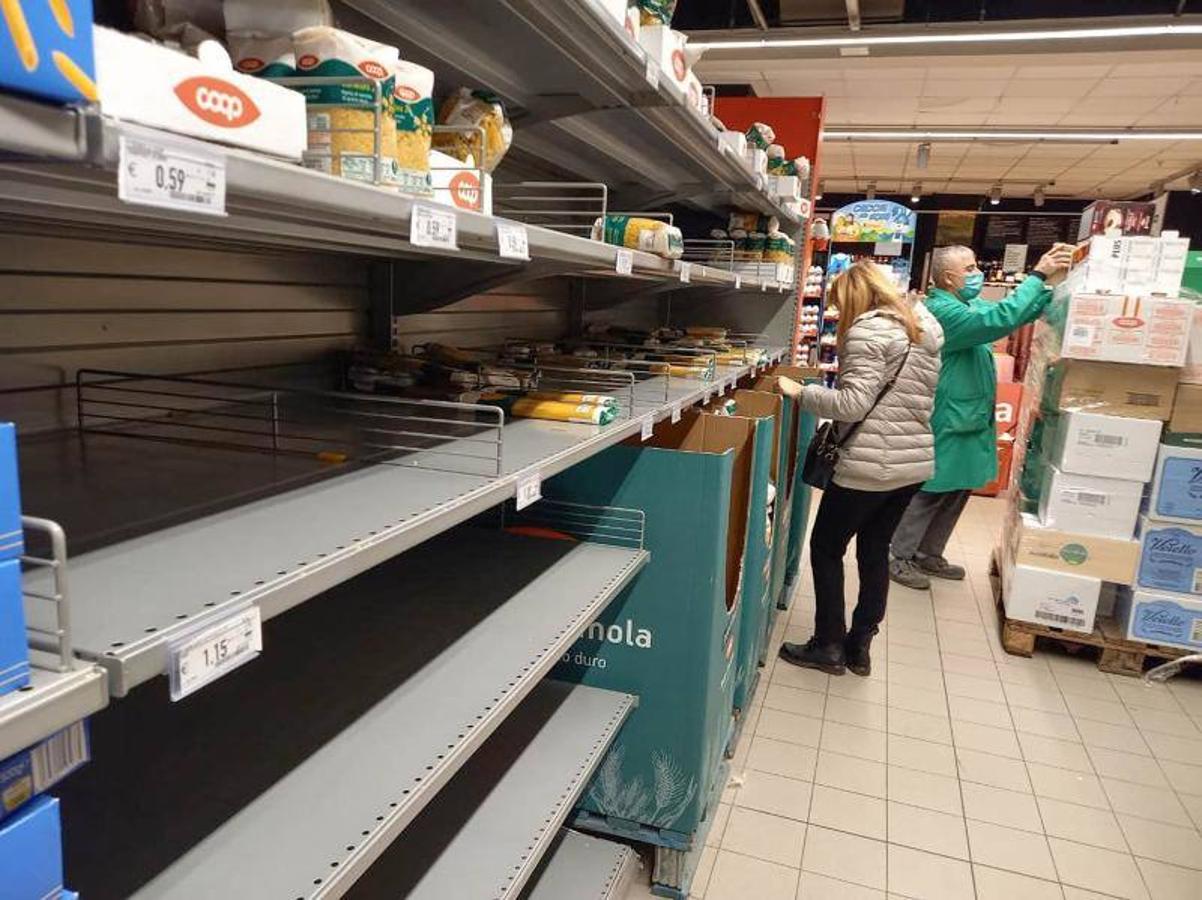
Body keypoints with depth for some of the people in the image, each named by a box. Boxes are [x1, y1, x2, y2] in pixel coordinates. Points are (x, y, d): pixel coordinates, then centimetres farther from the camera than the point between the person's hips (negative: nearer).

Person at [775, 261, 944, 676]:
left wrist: (800, 392, -12)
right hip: (916, 460, 9)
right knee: (876, 550, 17)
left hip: (870, 463, -8)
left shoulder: (868, 330, -13)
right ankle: (860, 646, 24)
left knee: (826, 547, 7)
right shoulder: (926, 326, 13)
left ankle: (828, 646, 15)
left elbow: (853, 403, -21)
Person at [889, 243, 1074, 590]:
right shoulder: (942, 310, -20)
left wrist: (1051, 281, -2)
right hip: (947, 424, -10)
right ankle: (899, 558, 12)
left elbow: (1018, 312, 13)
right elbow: (999, 321, -32)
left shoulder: (968, 303, 11)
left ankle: (930, 555, 28)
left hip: (969, 421, 10)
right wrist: (1037, 276, -25)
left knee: (957, 493, 16)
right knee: (930, 494, 0)